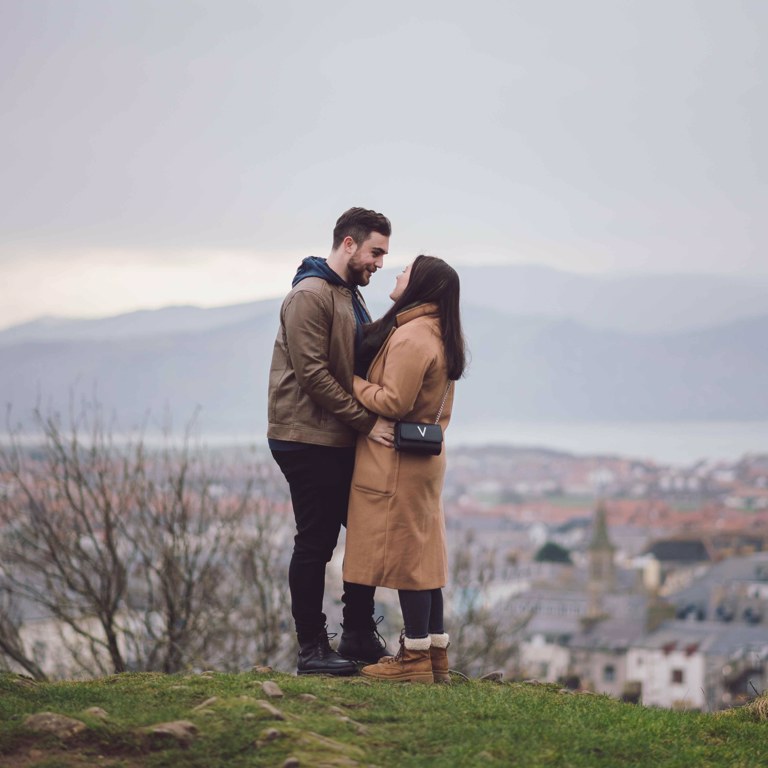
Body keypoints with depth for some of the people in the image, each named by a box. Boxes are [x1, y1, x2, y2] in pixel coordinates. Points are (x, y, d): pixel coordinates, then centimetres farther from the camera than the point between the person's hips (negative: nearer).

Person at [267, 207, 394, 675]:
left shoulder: (352, 297, 18)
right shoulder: (310, 296, -13)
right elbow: (312, 373, -20)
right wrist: (366, 421, -20)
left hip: (343, 442, 9)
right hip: (309, 440, -9)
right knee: (315, 544, -3)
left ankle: (360, 637, 20)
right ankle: (312, 650, 5)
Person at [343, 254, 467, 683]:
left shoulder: (410, 337, -17)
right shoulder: (440, 336, 15)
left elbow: (394, 403, -20)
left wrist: (354, 384, -7)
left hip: (397, 461, -10)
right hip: (425, 458, 10)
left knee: (404, 554, -5)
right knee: (422, 554, 12)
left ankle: (415, 658, -1)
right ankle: (435, 653, 17)